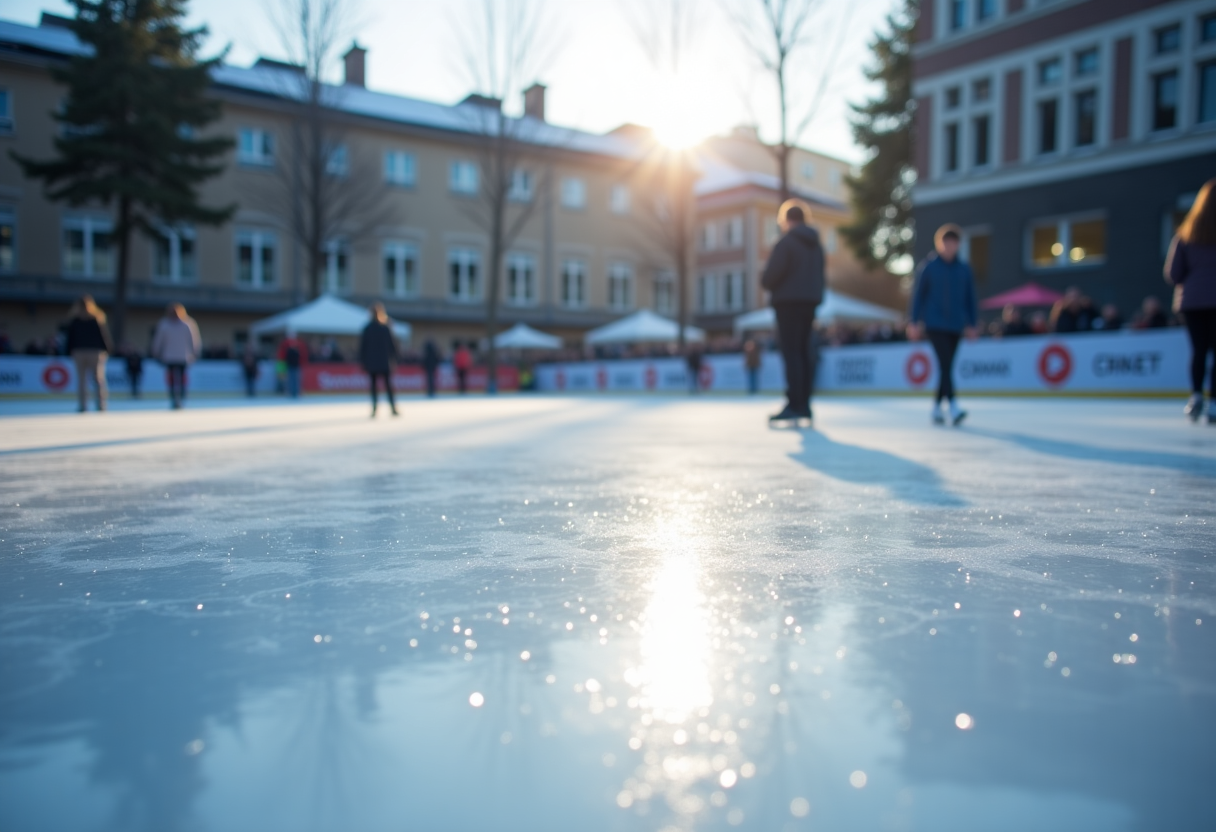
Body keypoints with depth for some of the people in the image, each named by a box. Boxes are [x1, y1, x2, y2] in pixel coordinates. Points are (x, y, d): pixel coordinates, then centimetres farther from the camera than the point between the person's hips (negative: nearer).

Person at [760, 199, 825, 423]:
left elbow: (772, 273, -17)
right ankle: (804, 404, 9)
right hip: (810, 301, 7)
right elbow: (820, 276, 17)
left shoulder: (786, 242, -8)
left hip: (789, 301, -7)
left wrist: (766, 283, 4)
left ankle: (794, 405, -12)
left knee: (791, 352, -9)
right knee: (804, 352, 8)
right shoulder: (816, 245, 16)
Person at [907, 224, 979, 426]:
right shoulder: (928, 267, -1)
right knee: (945, 364, -16)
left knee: (947, 366, 7)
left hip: (955, 326, 4)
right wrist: (914, 322, -3)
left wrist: (971, 324, 8)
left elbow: (970, 298, 11)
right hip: (934, 324, -4)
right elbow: (918, 294, 0)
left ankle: (936, 408, 18)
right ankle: (953, 408, -23)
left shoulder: (964, 269, 8)